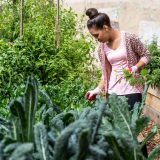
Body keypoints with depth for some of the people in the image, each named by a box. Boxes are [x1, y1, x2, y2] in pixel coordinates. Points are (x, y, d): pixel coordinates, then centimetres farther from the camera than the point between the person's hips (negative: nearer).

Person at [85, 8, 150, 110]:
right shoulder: (102, 48, 6)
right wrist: (98, 89, 2)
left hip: (131, 90, -4)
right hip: (113, 91, 4)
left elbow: (146, 55, -1)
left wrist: (135, 68, -17)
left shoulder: (129, 38, -9)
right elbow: (106, 72, 12)